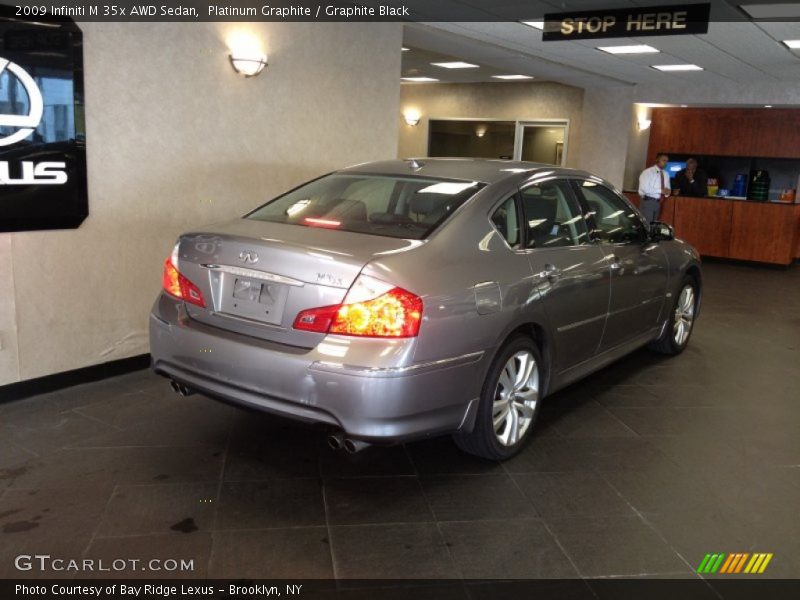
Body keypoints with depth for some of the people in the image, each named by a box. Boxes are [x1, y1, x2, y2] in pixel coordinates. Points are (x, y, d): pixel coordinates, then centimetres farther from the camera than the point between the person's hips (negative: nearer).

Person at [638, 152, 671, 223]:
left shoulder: (666, 174, 12)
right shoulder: (647, 172, -9)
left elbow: (667, 189, 19)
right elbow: (645, 188, -20)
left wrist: (666, 192, -7)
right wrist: (661, 191, -19)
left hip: (658, 203, 7)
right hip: (648, 201, -7)